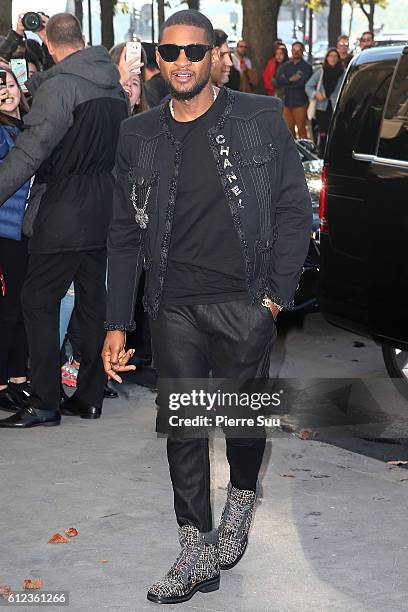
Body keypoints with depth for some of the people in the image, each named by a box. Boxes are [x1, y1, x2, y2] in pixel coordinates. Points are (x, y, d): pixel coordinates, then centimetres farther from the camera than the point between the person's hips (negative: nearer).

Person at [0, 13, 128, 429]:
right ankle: (90, 397, 18)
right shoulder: (114, 86, 10)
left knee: (39, 300, -2)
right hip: (104, 209, 8)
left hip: (64, 214, -8)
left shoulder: (59, 86, -14)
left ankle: (45, 403, -2)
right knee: (92, 298, 12)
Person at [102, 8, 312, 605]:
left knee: (244, 420, 8)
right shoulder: (138, 136, 6)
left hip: (244, 304, -2)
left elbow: (294, 210, 1)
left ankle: (241, 500, 39)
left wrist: (276, 295, -7)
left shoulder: (261, 119, -1)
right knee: (181, 429, 3)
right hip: (175, 309, 2)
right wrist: (117, 324, 3)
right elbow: (125, 236, 8)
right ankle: (197, 554, 14)